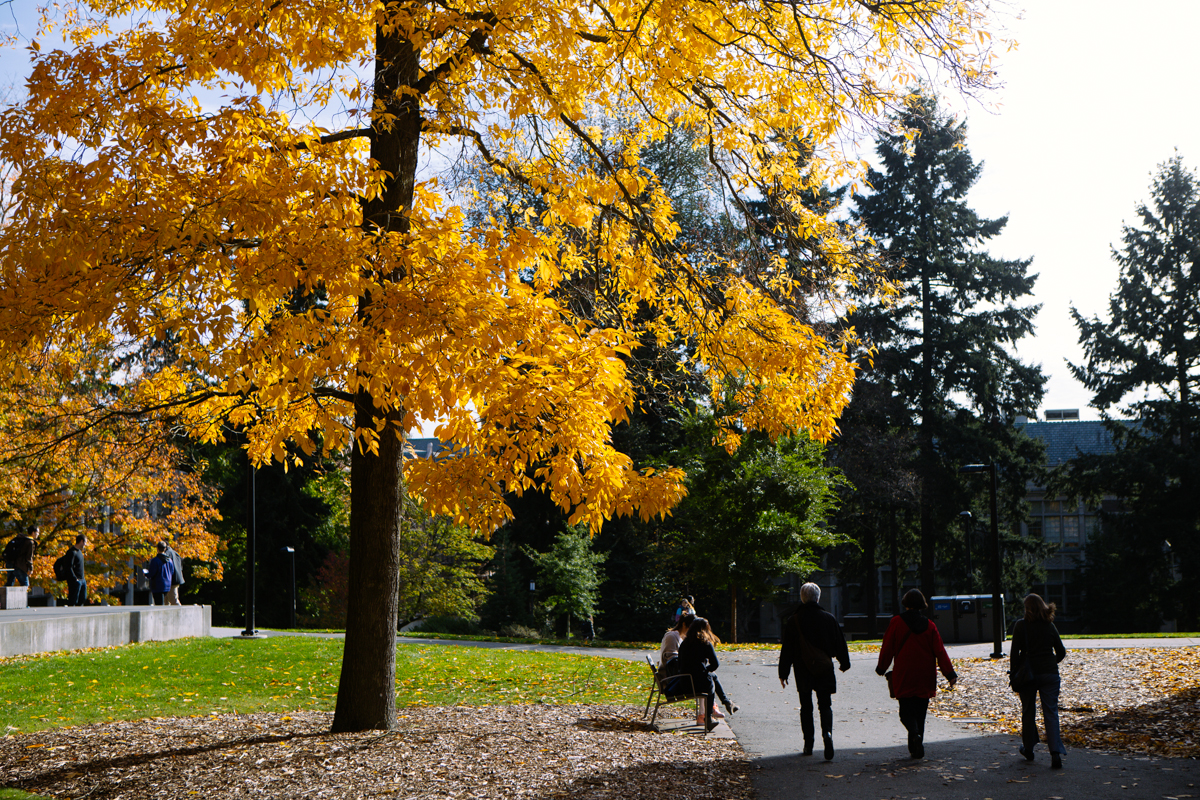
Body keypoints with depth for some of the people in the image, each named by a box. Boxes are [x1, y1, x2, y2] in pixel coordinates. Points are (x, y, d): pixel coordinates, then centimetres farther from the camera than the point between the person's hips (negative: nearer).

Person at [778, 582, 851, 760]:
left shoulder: (793, 621, -5)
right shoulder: (828, 618, -2)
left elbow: (787, 649, -3)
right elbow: (840, 644, 6)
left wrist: (783, 673, 4)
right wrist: (844, 663, 22)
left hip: (803, 671, 0)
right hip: (824, 669, 0)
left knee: (806, 707, 13)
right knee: (825, 705, 5)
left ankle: (808, 744, 14)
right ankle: (827, 732, -22)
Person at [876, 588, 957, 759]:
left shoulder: (896, 623, -5)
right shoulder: (929, 625, 1)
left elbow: (887, 648, -1)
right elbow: (940, 651, -2)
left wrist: (881, 668, 13)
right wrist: (950, 674, -1)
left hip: (903, 677, -2)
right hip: (925, 678, 3)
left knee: (906, 711, 3)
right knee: (920, 712, 12)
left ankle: (915, 734, -25)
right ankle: (916, 748, 11)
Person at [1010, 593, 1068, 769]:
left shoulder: (1021, 625, -5)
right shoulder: (1050, 625, 5)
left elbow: (1015, 653, -8)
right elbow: (1061, 652, 9)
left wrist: (1013, 674, 0)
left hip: (1028, 673, -2)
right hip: (1050, 674, 2)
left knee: (1028, 712, 14)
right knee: (1051, 713, -1)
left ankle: (1028, 749, 26)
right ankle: (1056, 753, -15)